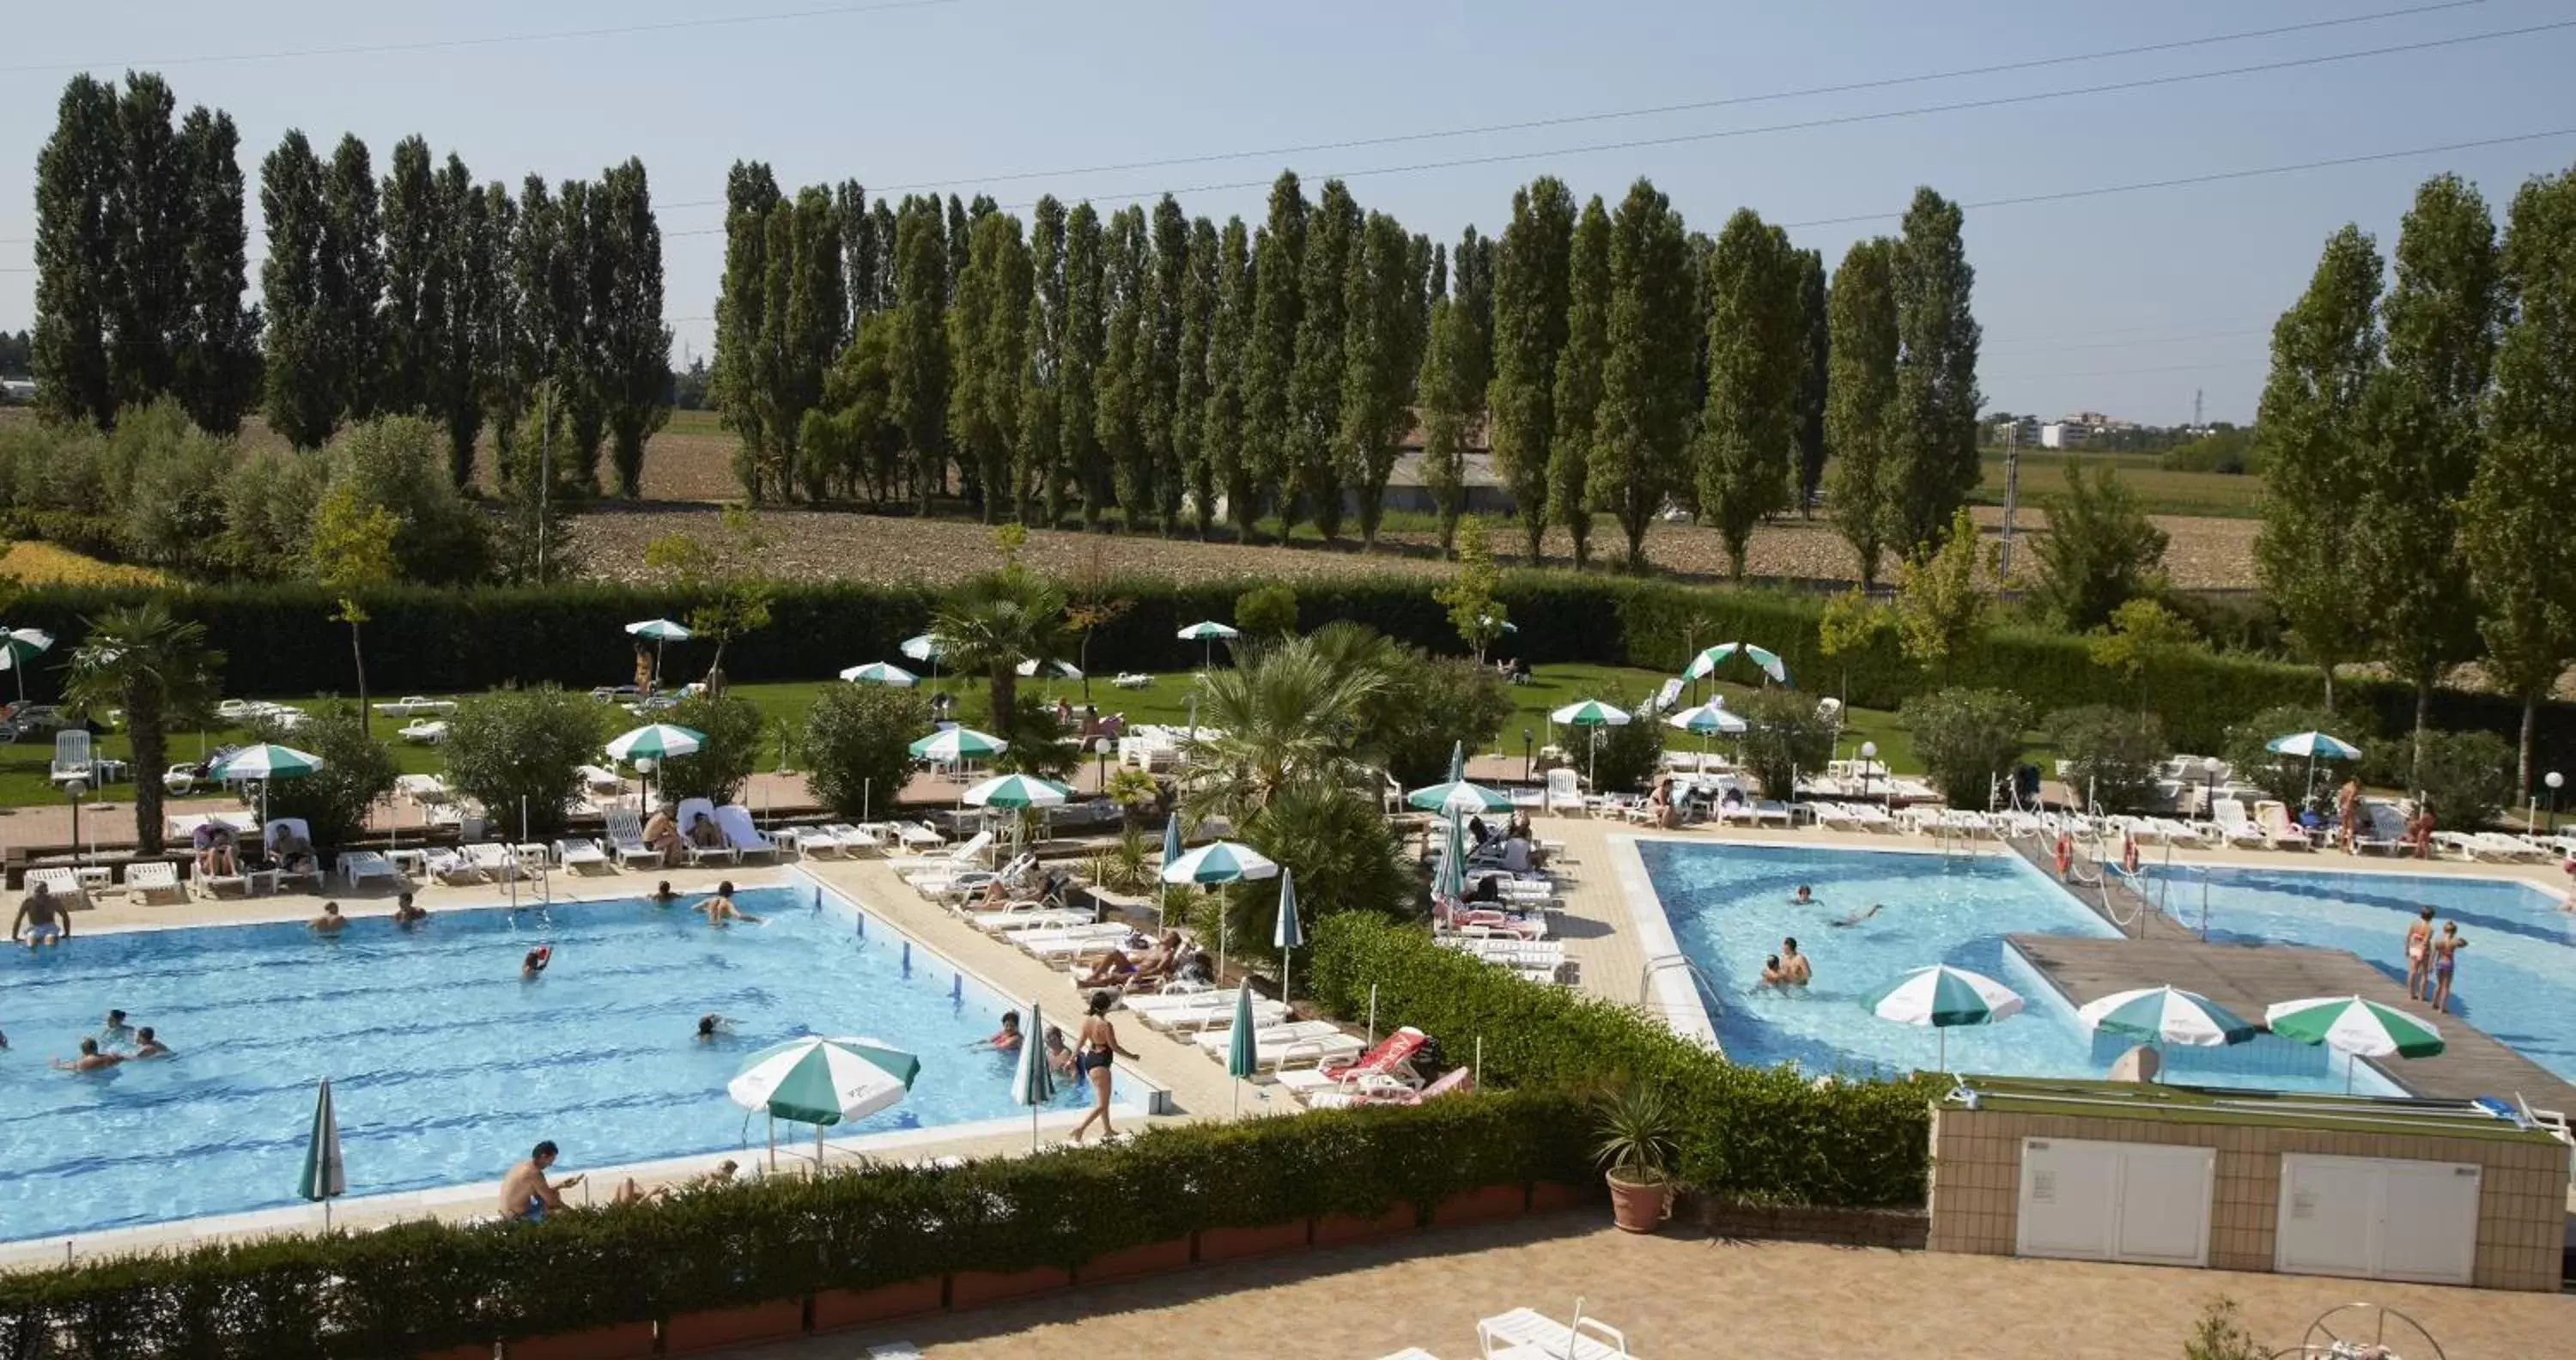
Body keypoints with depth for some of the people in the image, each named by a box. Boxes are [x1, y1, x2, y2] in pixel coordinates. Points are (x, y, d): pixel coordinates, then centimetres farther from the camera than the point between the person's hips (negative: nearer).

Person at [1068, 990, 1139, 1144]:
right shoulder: (1106, 1025, -21)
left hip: (1089, 1060, 9)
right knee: (1102, 1104, -1)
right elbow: (1115, 1047, -16)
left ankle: (1107, 1130, 34)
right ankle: (1080, 1128, -12)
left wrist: (1072, 1059, 18)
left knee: (1103, 1099, 23)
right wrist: (1132, 1057, -2)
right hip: (1100, 1063, -9)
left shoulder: (1087, 1020, 0)